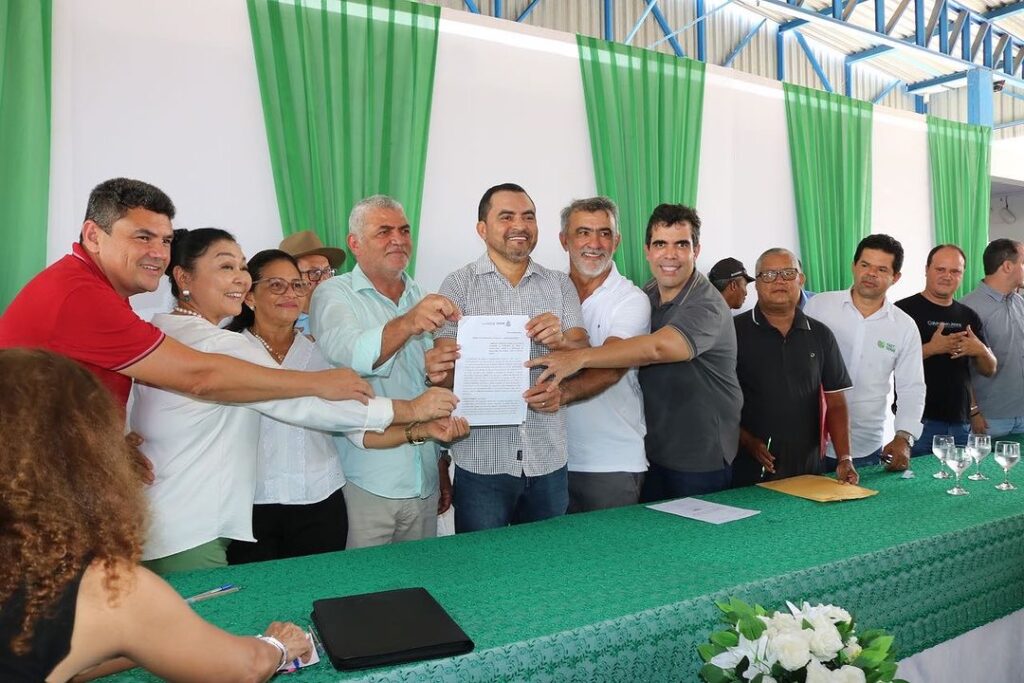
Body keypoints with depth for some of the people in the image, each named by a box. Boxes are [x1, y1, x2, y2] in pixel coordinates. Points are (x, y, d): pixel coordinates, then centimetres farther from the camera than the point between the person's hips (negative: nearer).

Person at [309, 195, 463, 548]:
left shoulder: (423, 298, 12)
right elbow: (350, 355, -25)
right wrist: (407, 323, -43)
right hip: (365, 483, -5)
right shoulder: (333, 294, -4)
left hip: (423, 482, 5)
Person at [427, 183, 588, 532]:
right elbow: (445, 362, -6)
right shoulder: (459, 285, 1)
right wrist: (439, 370, -29)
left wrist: (561, 341, -21)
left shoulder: (560, 285, 8)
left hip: (549, 460, 3)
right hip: (482, 461, -2)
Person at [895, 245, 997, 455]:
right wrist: (932, 348, -23)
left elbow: (989, 370, 17)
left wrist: (981, 351, -5)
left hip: (961, 422, 6)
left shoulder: (969, 316, 14)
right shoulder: (904, 310, -6)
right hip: (919, 420, -6)